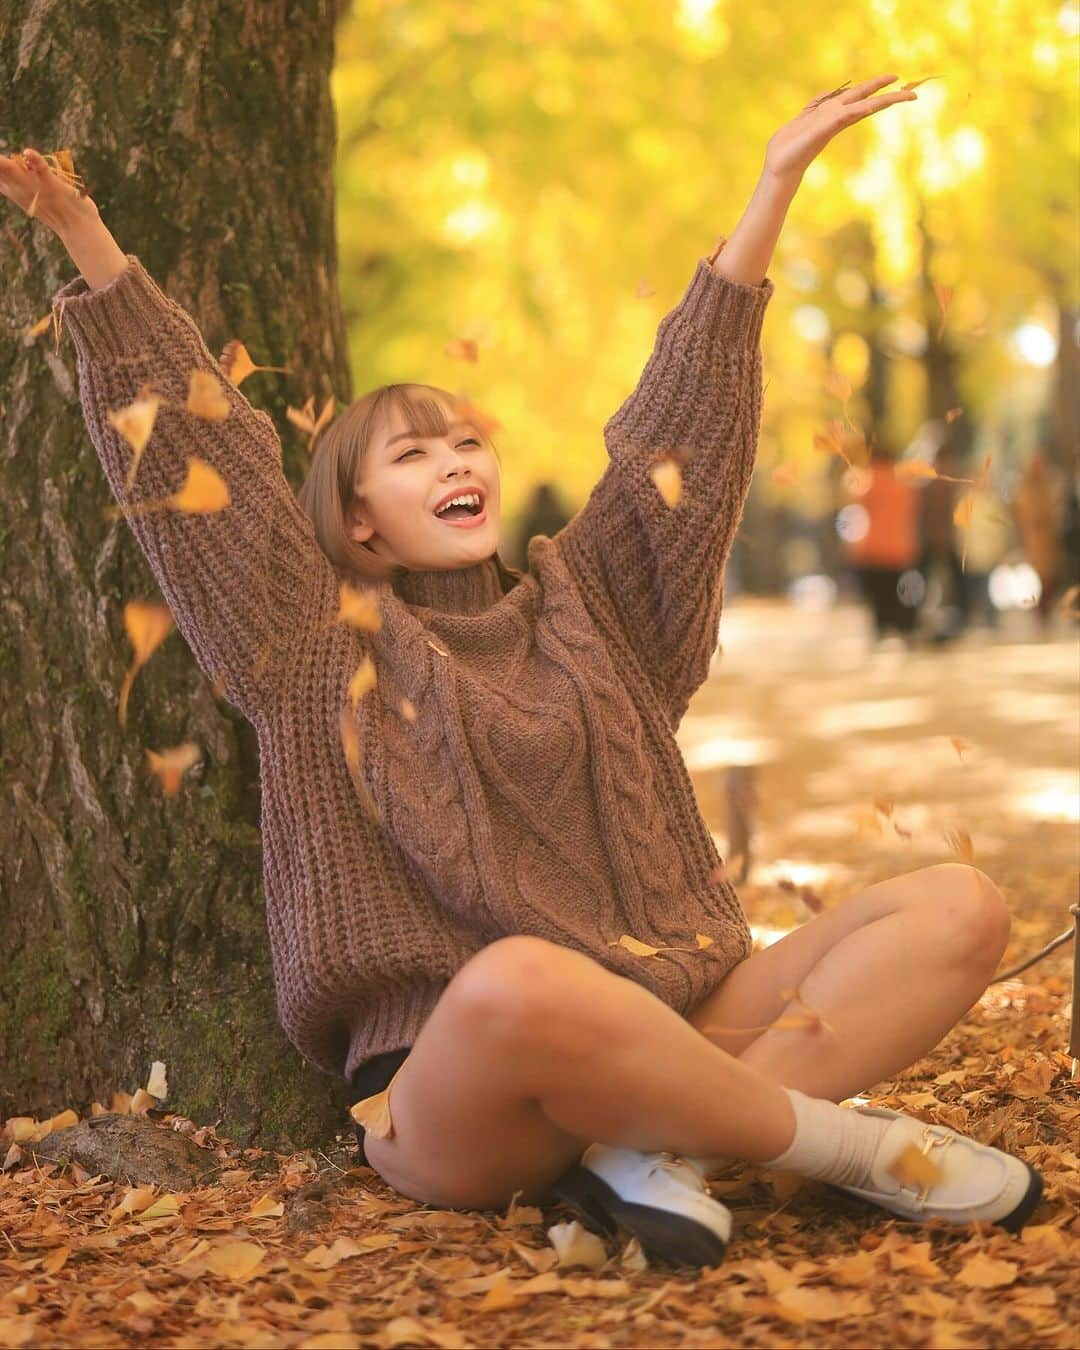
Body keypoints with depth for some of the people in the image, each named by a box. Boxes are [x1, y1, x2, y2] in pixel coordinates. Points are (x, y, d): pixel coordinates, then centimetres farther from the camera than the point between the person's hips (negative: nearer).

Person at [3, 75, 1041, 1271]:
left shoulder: (582, 607, 19)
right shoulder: (324, 647, 10)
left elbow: (680, 427, 18)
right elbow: (193, 451, 5)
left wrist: (776, 183, 17)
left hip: (669, 1036, 5)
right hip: (449, 1109, -5)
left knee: (959, 907, -11)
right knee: (522, 982, -42)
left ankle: (656, 1152, -23)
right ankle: (851, 1145, -19)